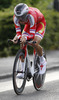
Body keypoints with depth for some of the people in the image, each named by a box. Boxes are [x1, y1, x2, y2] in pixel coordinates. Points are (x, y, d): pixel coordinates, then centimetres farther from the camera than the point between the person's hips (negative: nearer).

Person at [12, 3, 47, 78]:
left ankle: (42, 61, 2)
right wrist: (16, 37, -47)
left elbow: (32, 33, -41)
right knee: (22, 45, -11)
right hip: (29, 24, 5)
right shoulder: (16, 17, -28)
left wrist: (25, 38, -61)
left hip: (40, 23, -5)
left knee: (35, 44, -28)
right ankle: (23, 70, -2)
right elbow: (18, 32, -24)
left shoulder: (31, 15, -43)